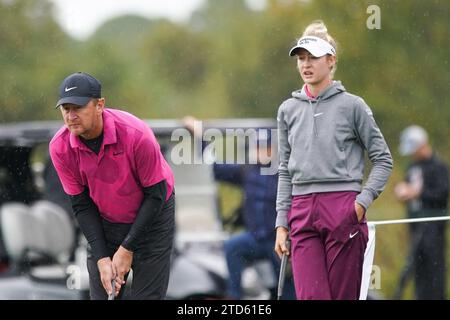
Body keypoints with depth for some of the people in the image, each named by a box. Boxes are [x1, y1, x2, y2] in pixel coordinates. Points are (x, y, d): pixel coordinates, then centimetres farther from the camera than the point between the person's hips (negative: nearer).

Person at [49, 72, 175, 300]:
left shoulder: (136, 134, -29)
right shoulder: (60, 147, -18)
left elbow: (155, 195, -19)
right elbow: (81, 204, -8)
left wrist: (127, 249, -18)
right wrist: (102, 258, -14)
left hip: (151, 218, -3)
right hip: (104, 223, 3)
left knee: (146, 296, -8)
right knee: (101, 295, 0)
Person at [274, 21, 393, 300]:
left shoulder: (352, 105, 2)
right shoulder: (288, 110, 14)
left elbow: (383, 159, 5)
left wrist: (364, 200, -8)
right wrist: (282, 223, 11)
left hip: (343, 210, -3)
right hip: (303, 212, 3)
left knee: (343, 296, -1)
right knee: (310, 297, -8)